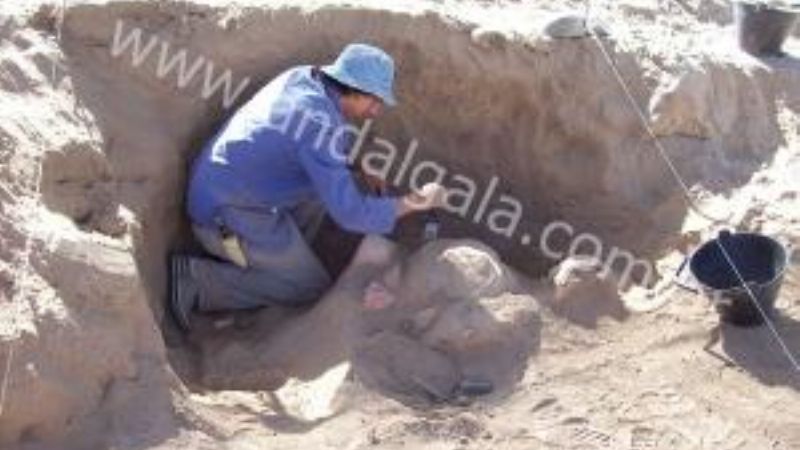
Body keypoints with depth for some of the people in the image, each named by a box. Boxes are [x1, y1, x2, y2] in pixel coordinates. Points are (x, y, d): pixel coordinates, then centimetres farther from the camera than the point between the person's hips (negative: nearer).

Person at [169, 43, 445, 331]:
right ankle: (198, 279, -2)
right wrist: (412, 203, -12)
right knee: (312, 288, 5)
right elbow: (349, 213, -23)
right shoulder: (322, 123, -24)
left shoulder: (302, 78, 1)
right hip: (229, 220, -9)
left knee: (325, 181, 16)